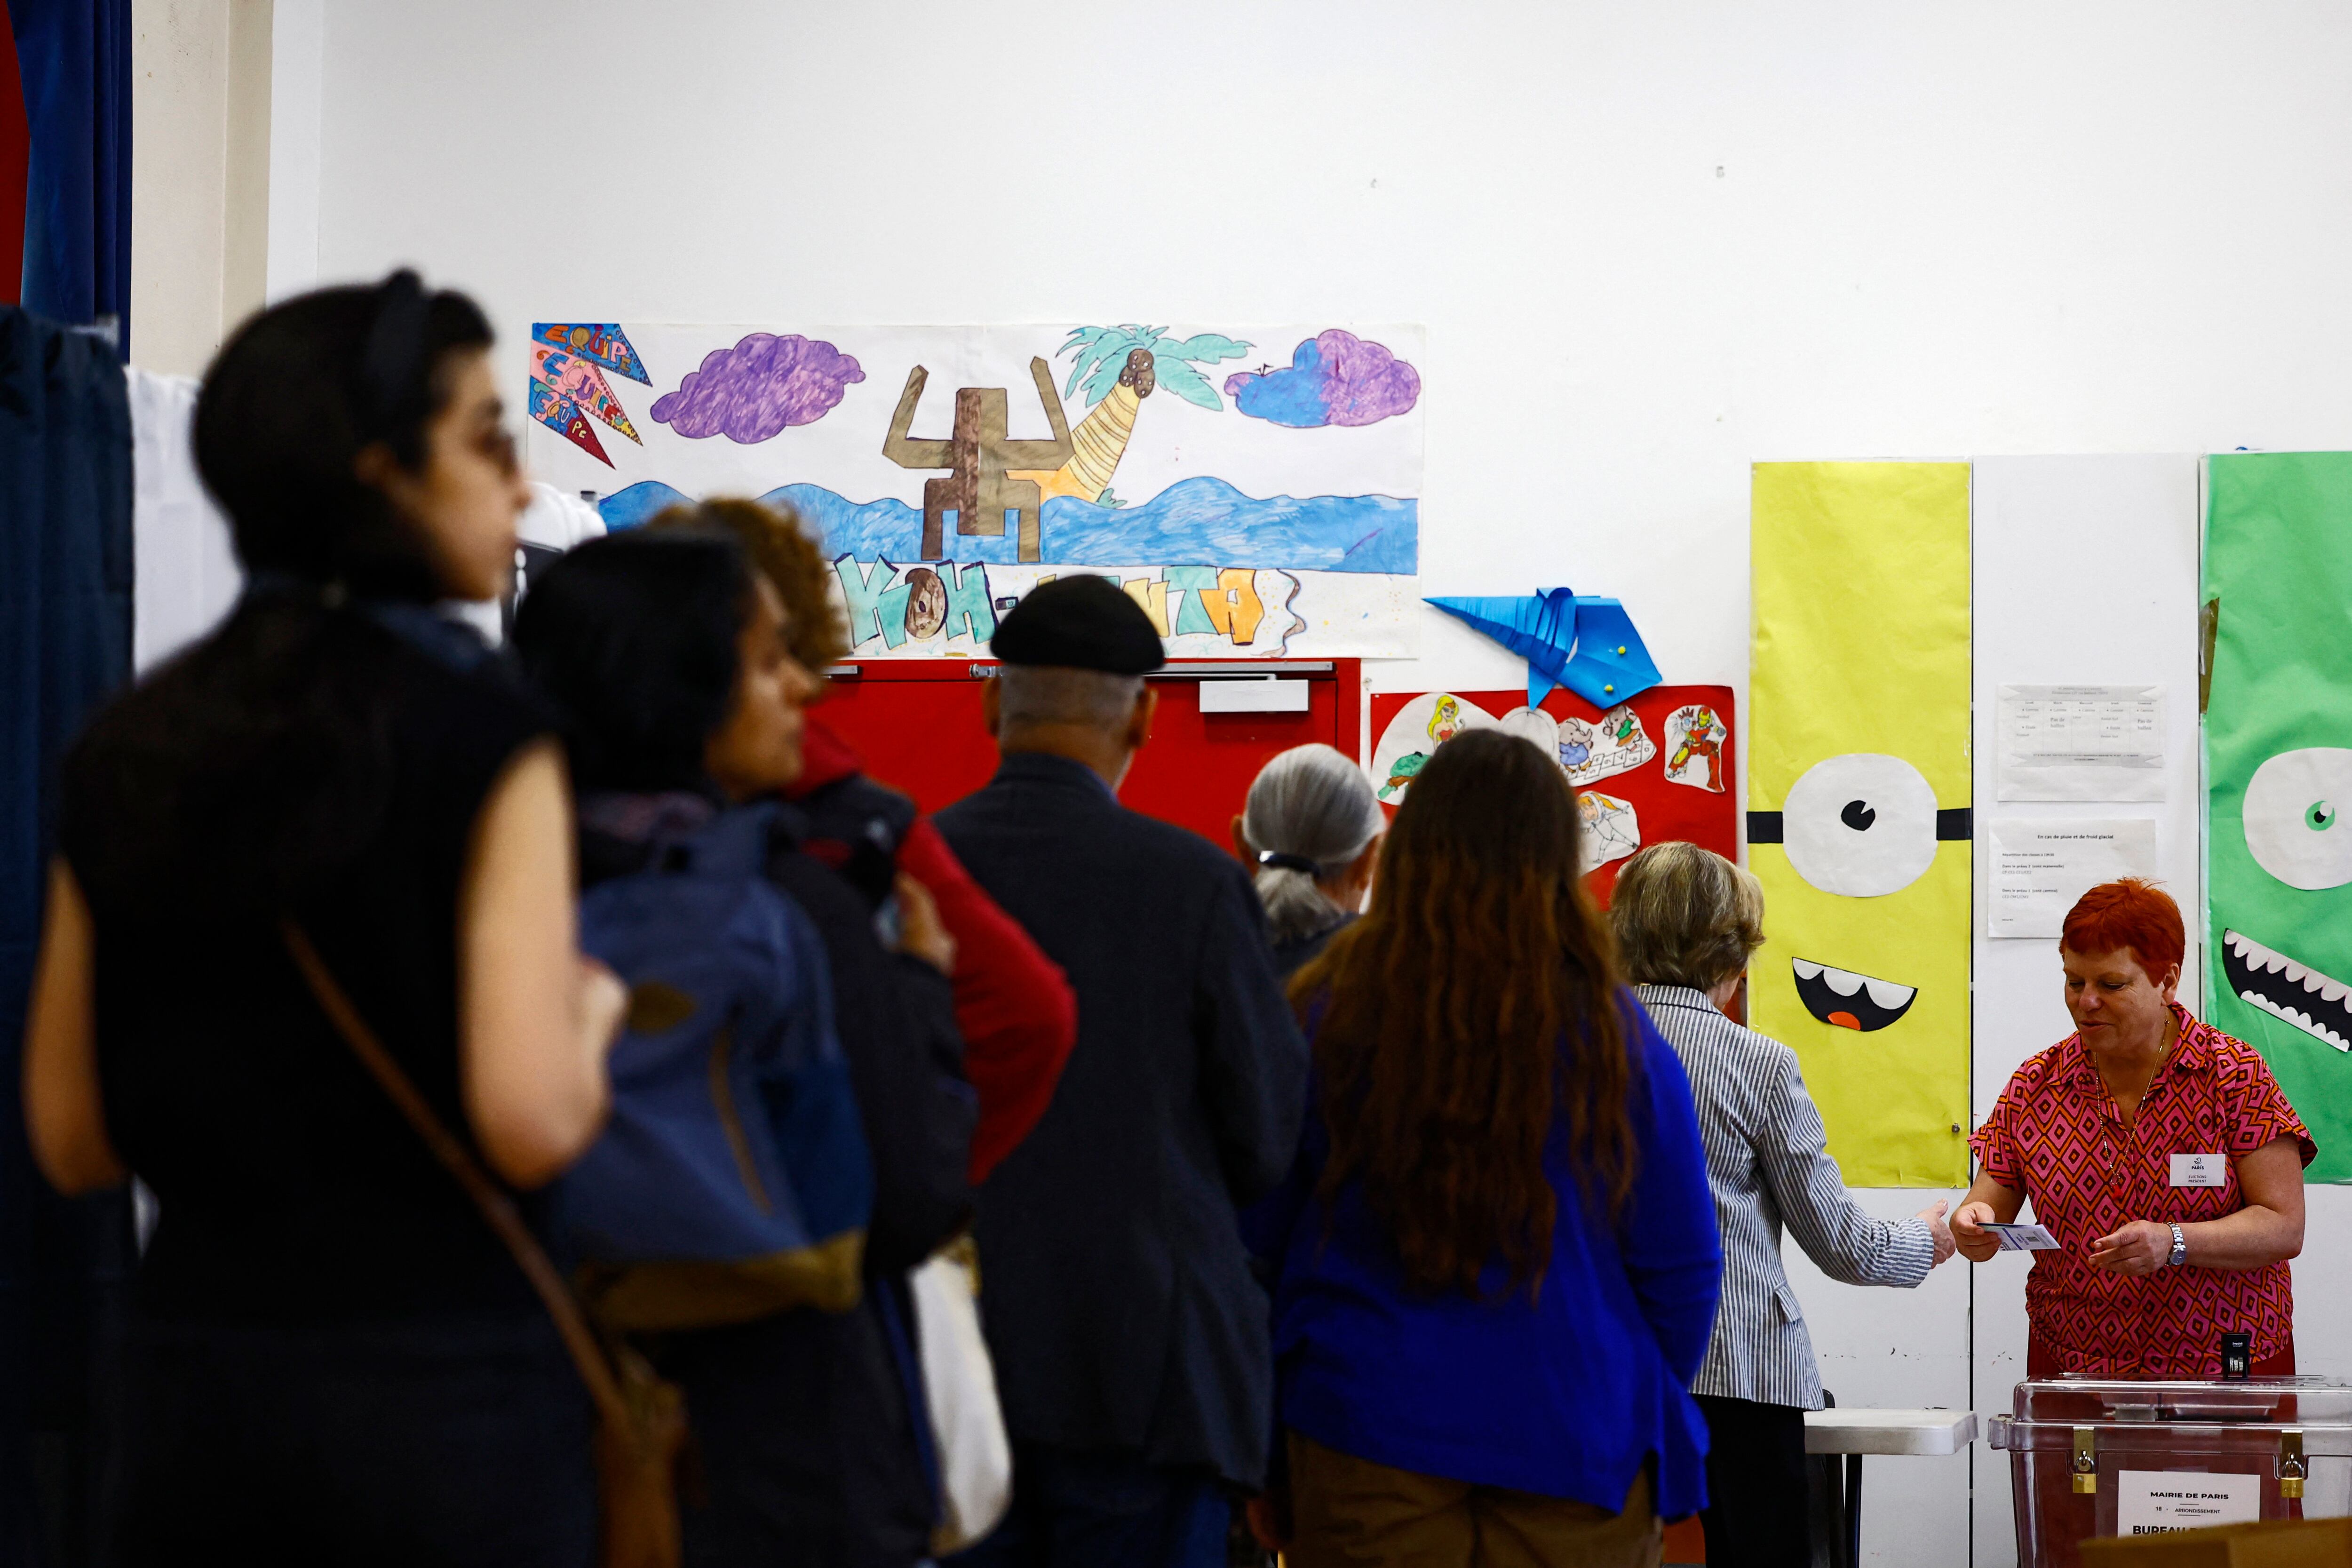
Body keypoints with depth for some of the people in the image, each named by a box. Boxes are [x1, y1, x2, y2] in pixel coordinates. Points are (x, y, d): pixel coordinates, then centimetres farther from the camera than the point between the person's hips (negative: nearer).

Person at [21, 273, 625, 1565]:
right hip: (440, 1378, -5)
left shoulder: (124, 748, 6)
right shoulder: (481, 732, -10)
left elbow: (71, 1141, 9)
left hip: (190, 1375, 5)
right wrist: (594, 1010, 1)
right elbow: (532, 1120, -18)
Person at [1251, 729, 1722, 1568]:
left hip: (1367, 1438, 0)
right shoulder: (1616, 1038, -7)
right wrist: (1645, 1413, 19)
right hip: (1577, 1452, 0)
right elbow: (1682, 1272, 1)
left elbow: (1255, 1238, 3)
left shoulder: (1322, 1014, -6)